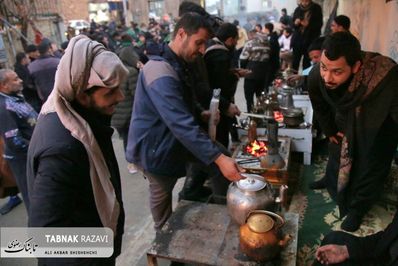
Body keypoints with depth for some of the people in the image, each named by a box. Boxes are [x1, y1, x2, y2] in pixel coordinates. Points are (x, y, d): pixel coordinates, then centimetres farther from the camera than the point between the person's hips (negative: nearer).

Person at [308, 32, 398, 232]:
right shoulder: (316, 76, -32)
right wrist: (329, 130, 4)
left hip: (381, 121, -3)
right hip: (346, 117, 4)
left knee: (372, 162, 2)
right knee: (338, 148, 22)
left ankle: (357, 208, 25)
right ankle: (331, 180, 51)